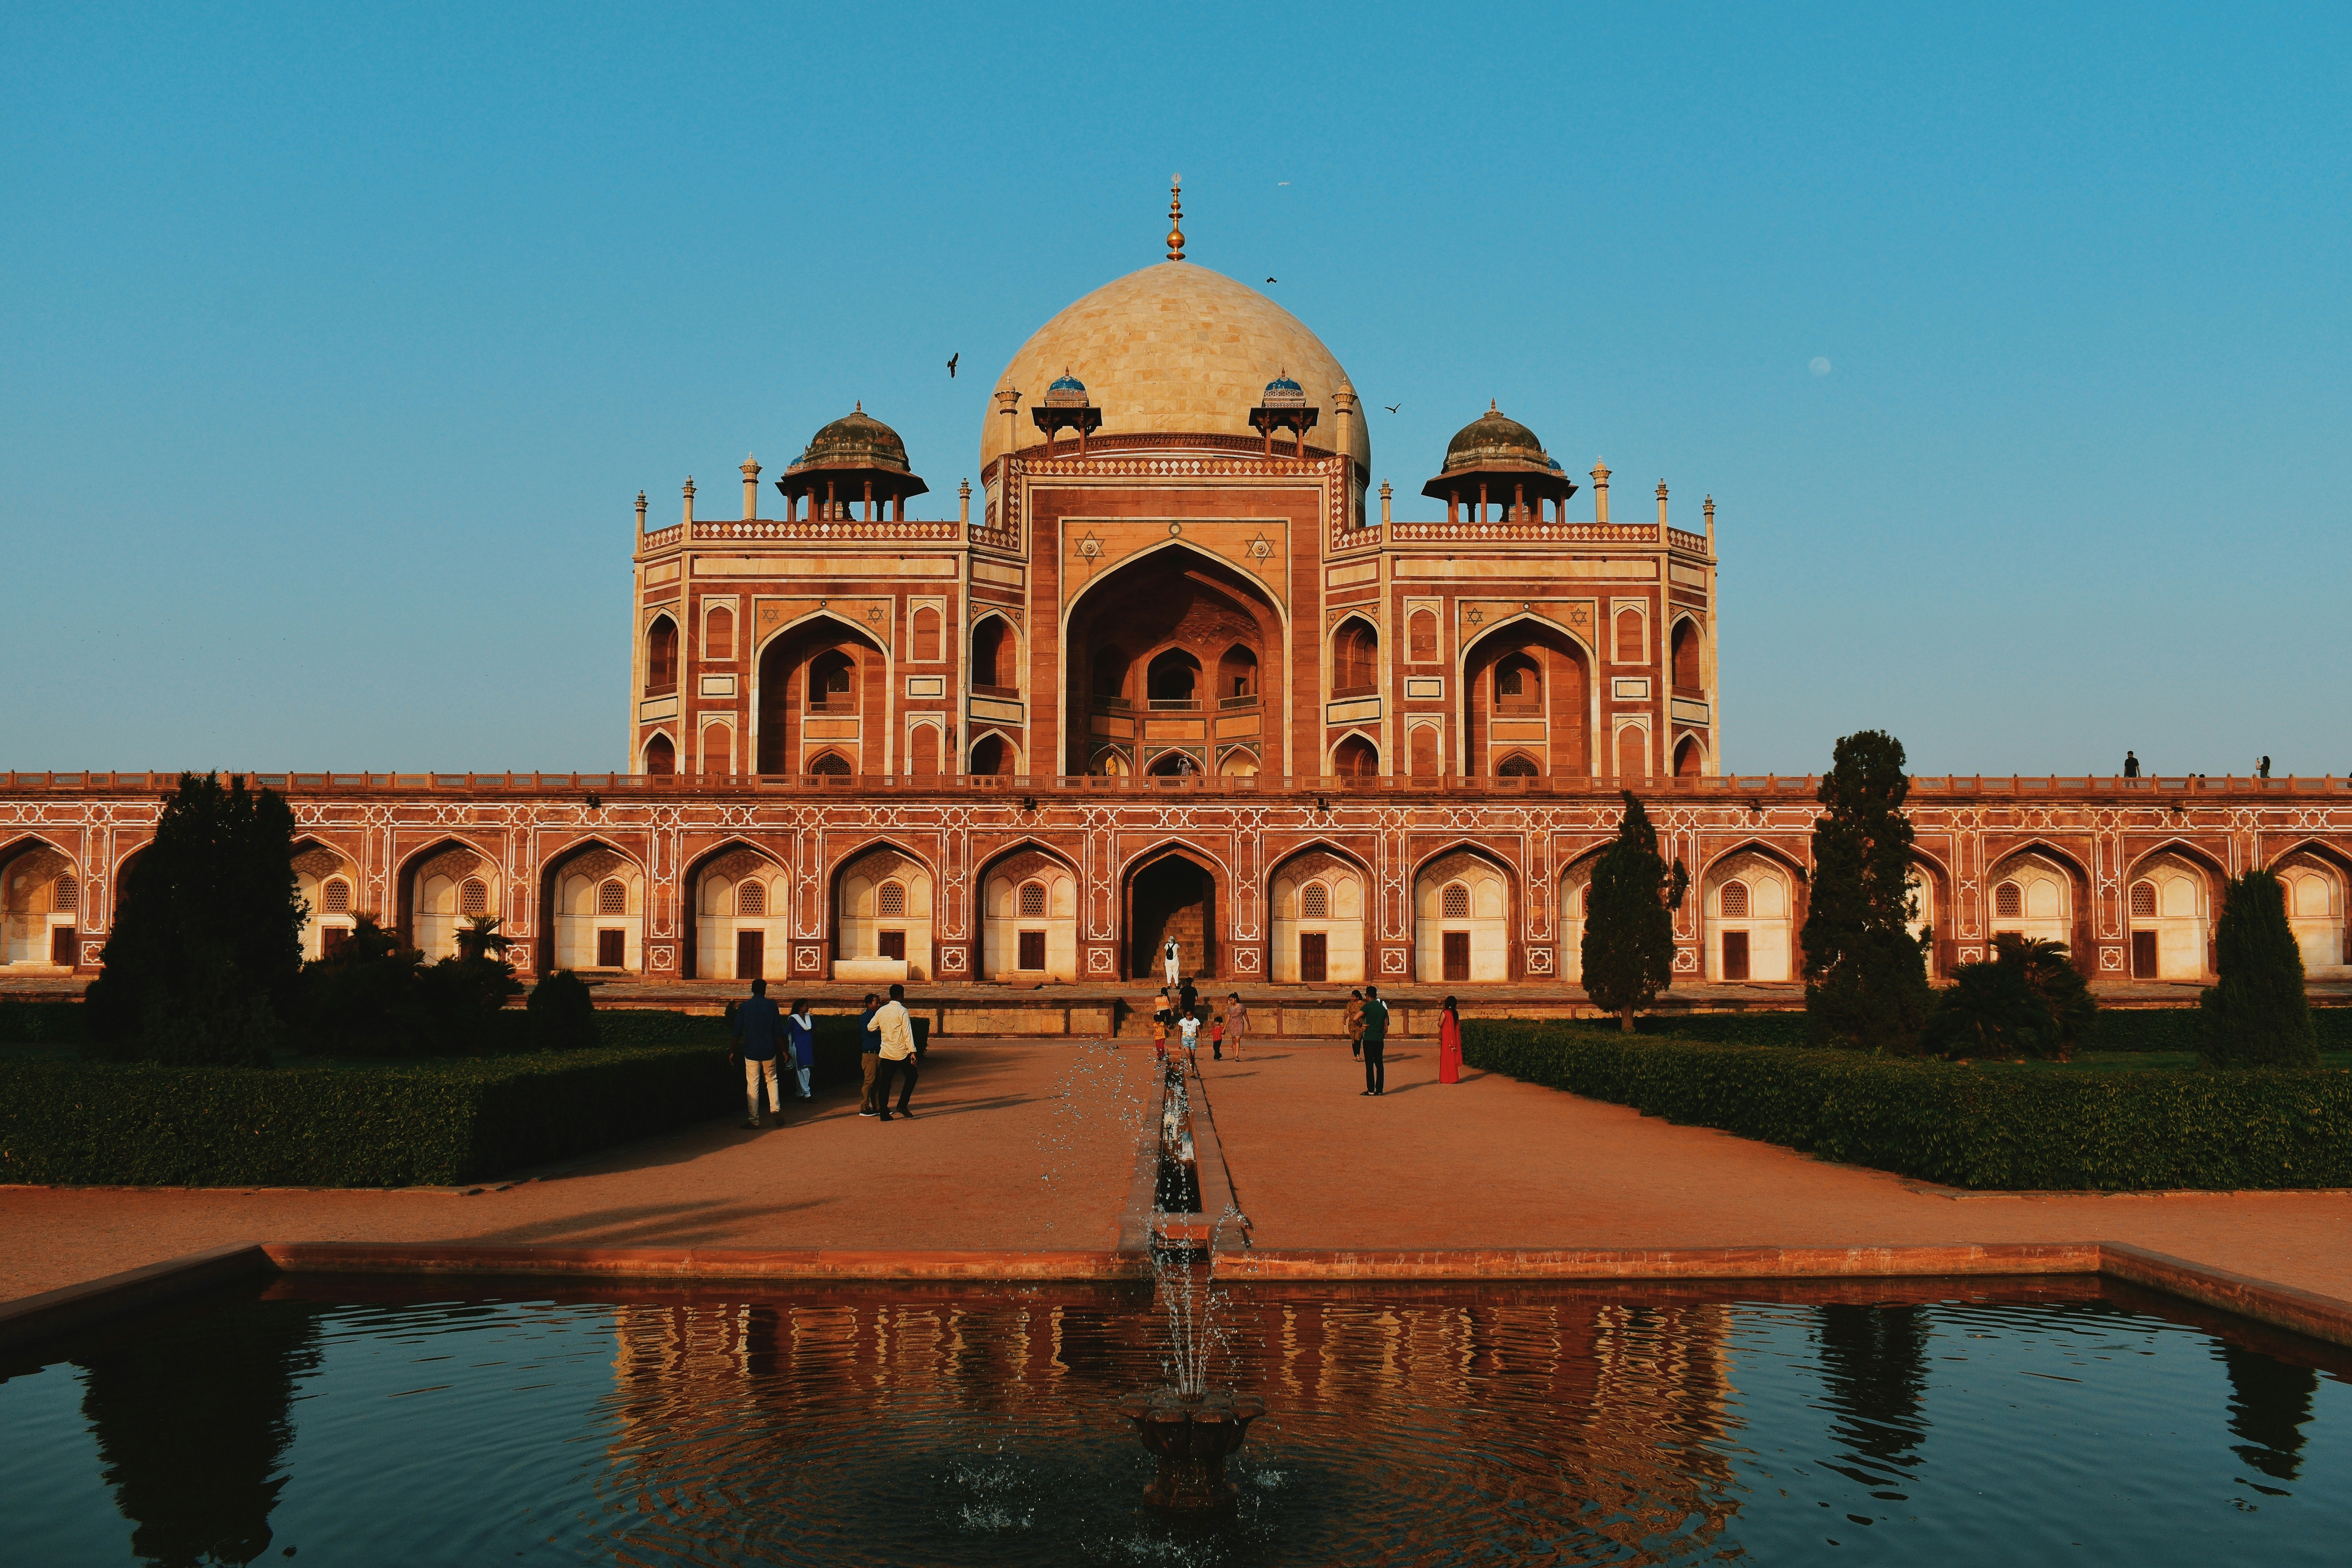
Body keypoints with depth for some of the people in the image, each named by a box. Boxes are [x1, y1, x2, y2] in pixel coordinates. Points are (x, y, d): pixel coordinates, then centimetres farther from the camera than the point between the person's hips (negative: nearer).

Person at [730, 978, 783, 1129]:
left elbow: (737, 1031, -2)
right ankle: (776, 1109, -2)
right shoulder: (771, 1006, -1)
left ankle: (754, 1120, 3)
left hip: (751, 1052, -1)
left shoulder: (744, 1007, -1)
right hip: (769, 1051, 1)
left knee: (752, 1085, 3)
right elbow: (777, 1031, -1)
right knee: (772, 1080, 17)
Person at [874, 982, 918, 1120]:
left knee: (885, 1083, 6)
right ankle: (902, 1105, 5)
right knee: (911, 1076, 14)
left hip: (886, 1052, 5)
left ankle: (883, 1113, 3)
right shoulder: (902, 1011, -11)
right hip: (902, 1052, -5)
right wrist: (912, 1052, -15)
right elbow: (907, 1033, -15)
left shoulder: (882, 1011, 5)